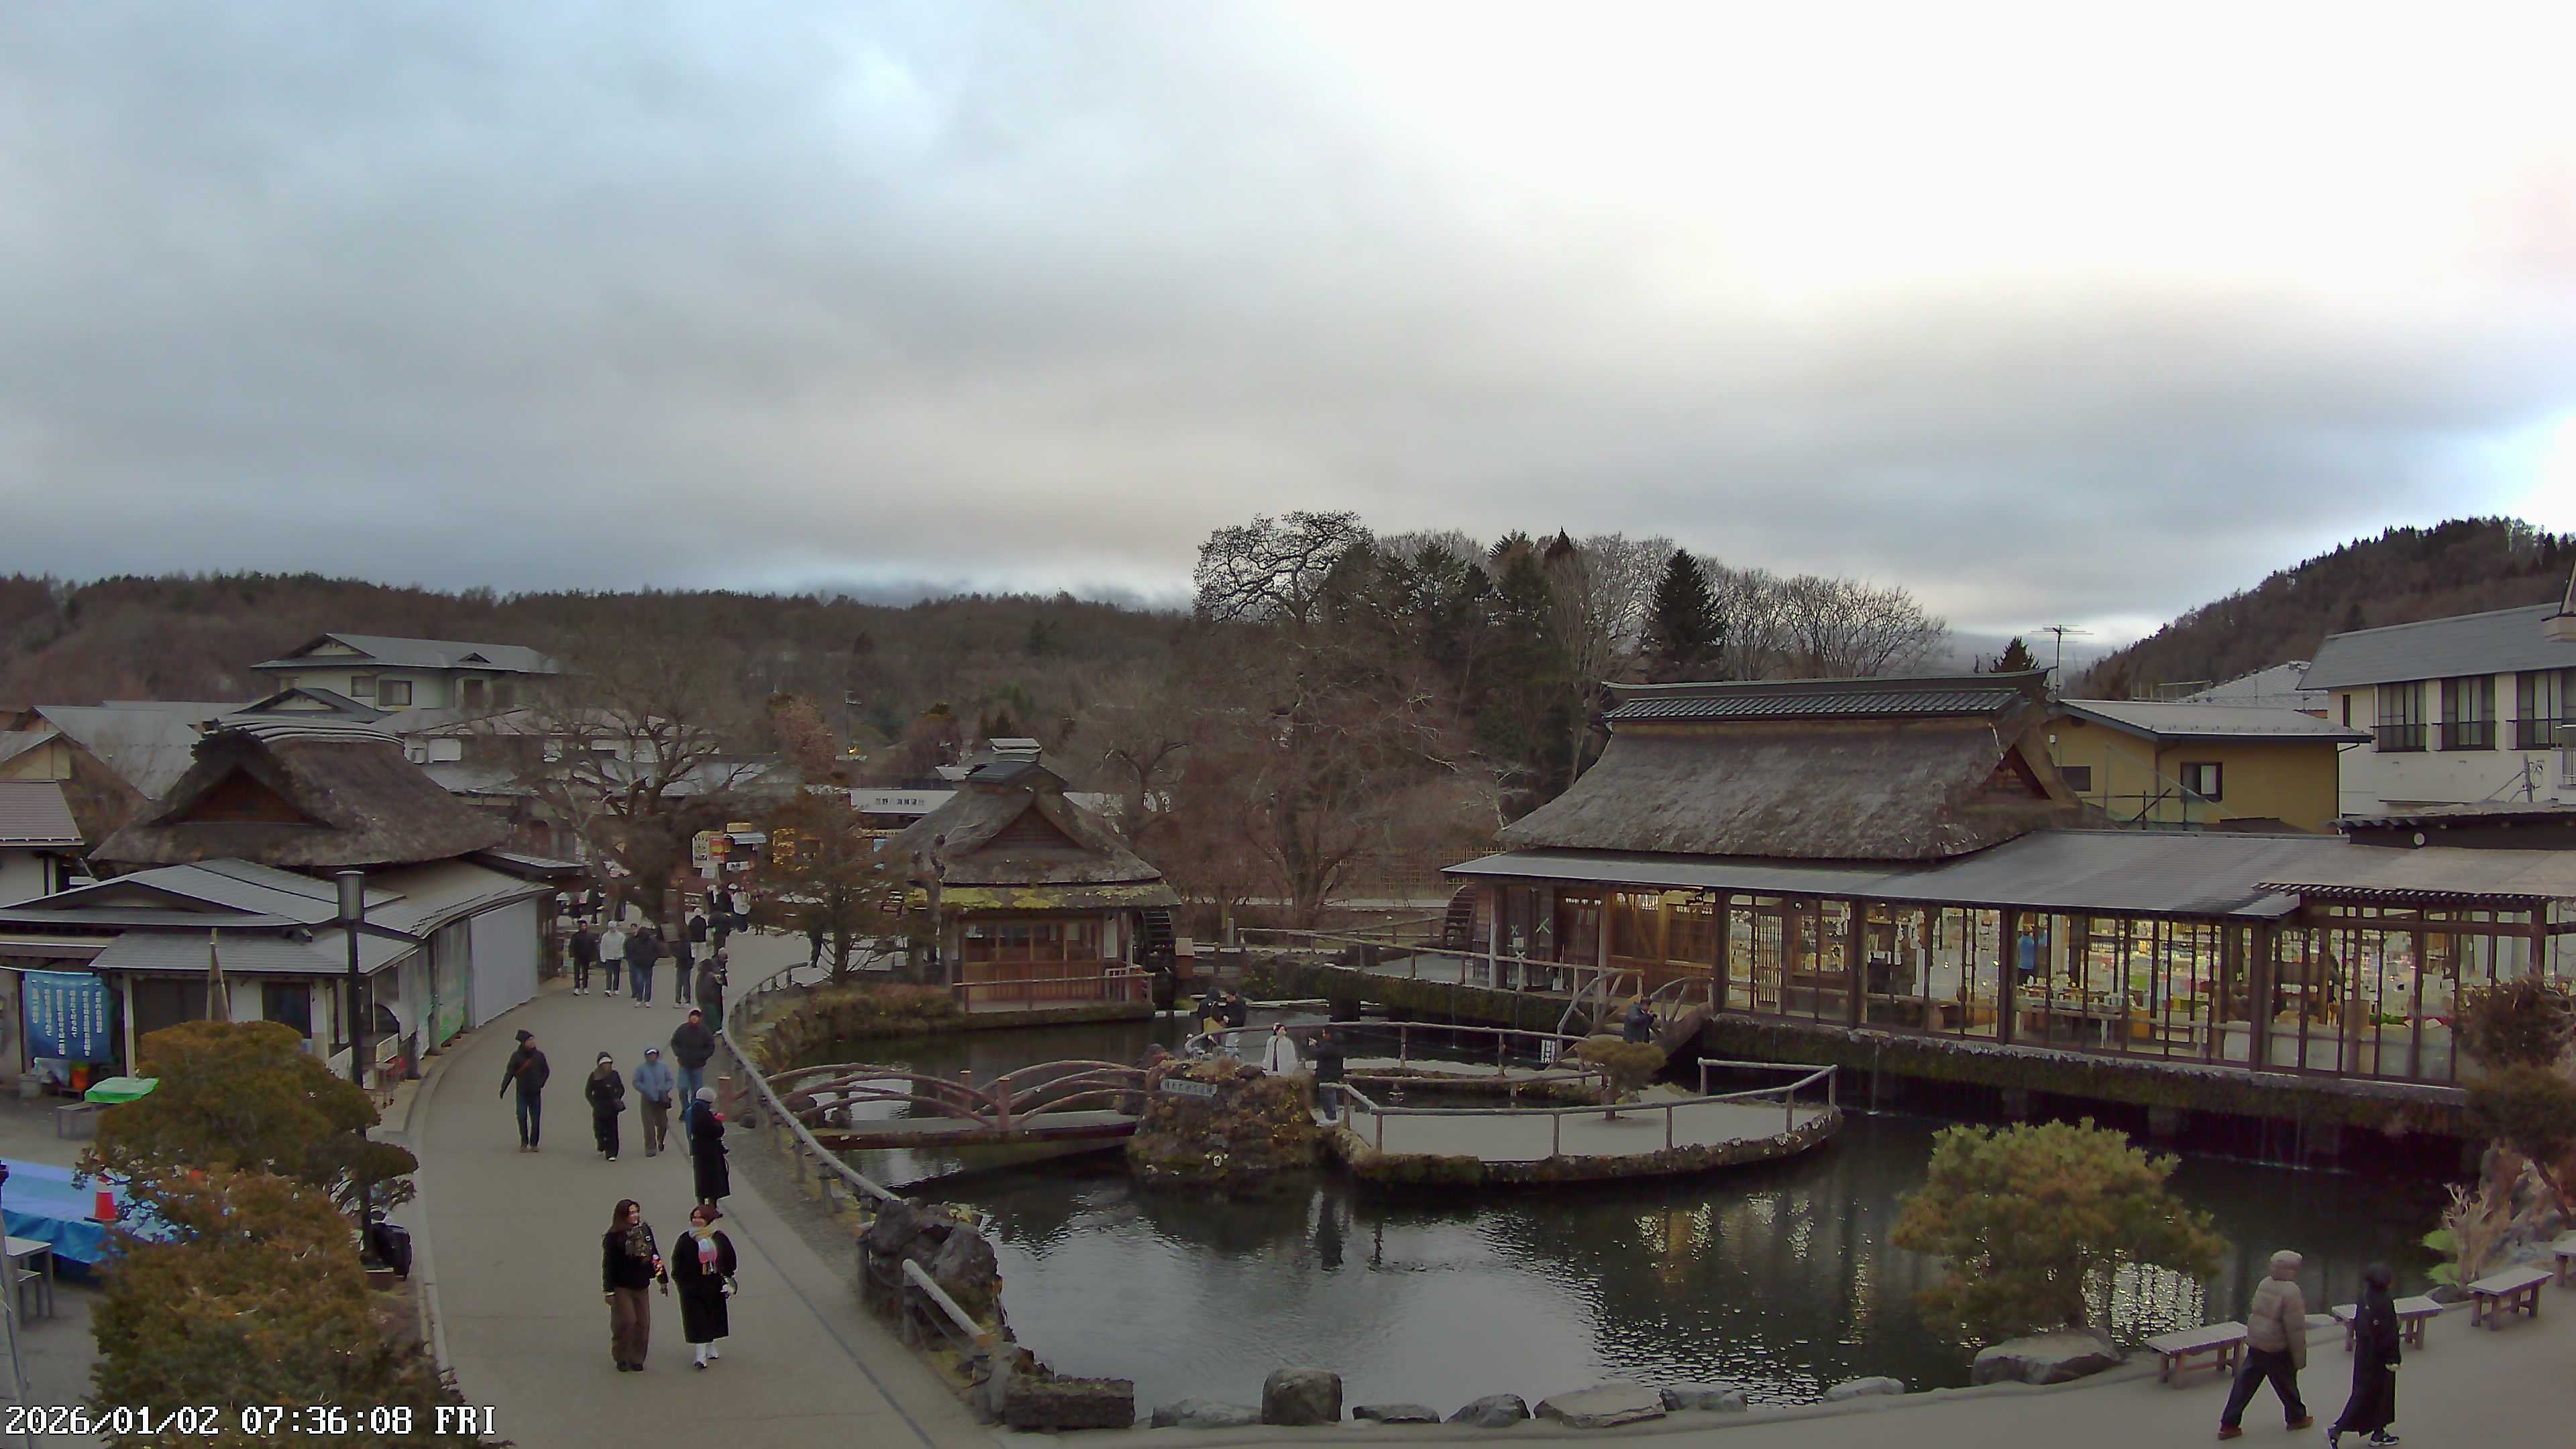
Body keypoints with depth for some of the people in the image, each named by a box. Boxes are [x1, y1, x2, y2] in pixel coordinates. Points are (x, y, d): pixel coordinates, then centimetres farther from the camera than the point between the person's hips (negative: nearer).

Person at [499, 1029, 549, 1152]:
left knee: (536, 1119, 2)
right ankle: (524, 1142, 5)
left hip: (535, 1092, 2)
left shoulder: (539, 1056, 2)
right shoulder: (517, 1056, -4)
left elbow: (545, 1072, 12)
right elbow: (509, 1072, -6)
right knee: (522, 1116, -8)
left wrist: (541, 1083, -3)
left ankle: (533, 1143, 12)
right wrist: (503, 1088, -13)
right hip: (522, 1092, -2)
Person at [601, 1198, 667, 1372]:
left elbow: (654, 1255, 12)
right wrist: (609, 1291, -12)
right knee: (626, 1321, -8)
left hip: (641, 1286, 5)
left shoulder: (645, 1230, 3)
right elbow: (608, 1265, -9)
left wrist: (663, 1279, 15)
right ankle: (622, 1358, 12)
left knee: (643, 1323, 3)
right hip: (622, 1287, -5)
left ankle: (637, 1359, 16)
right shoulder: (614, 1237, -11)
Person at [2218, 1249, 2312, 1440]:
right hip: (2277, 1351, -7)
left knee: (2244, 1385, 8)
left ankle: (2228, 1425, 9)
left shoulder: (2264, 1284, 4)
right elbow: (2295, 1329, -18)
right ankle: (2297, 1418, 39)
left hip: (2255, 1345, 7)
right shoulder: (2291, 1292, -20)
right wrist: (2300, 1357, -10)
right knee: (2287, 1386, 17)